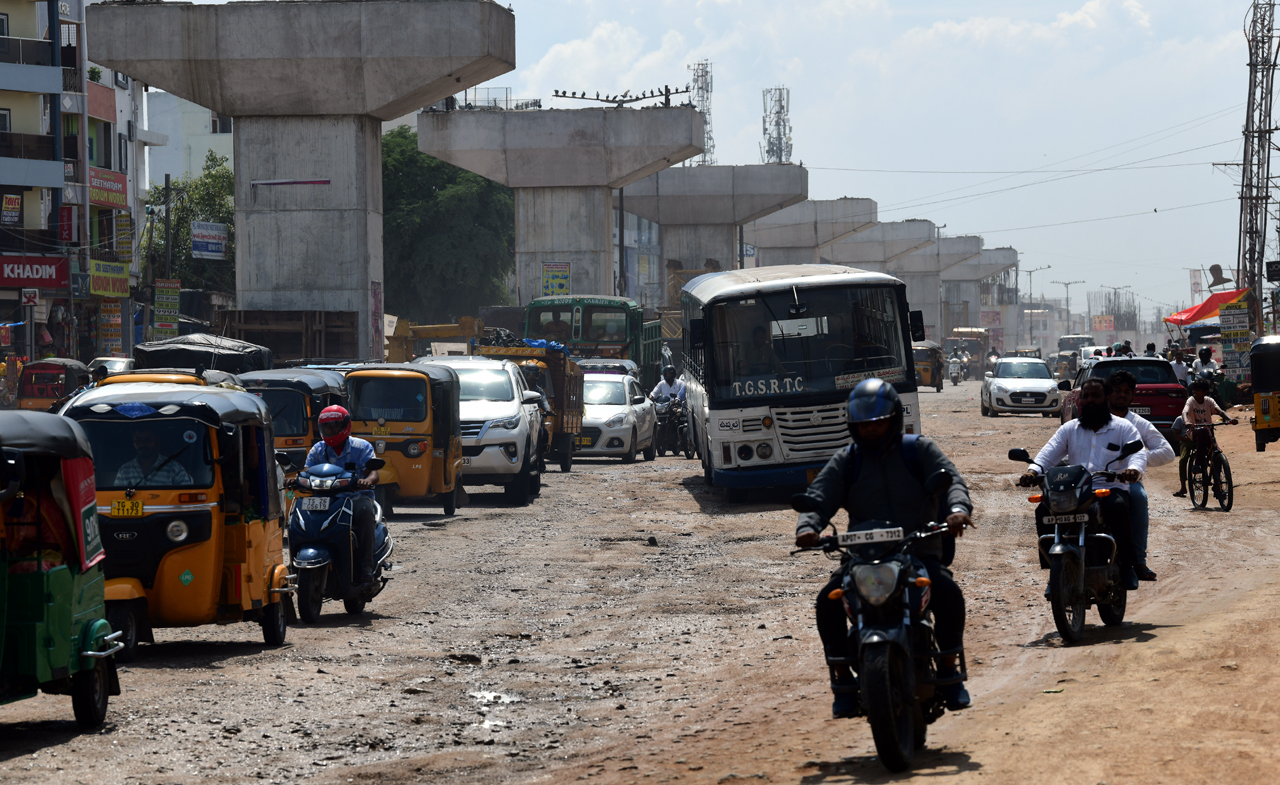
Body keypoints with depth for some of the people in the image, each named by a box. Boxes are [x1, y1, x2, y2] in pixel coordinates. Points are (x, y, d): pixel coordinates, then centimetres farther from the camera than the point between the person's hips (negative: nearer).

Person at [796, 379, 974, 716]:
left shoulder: (919, 451, 9)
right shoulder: (844, 463, 14)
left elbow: (949, 480, -5)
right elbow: (819, 498, 2)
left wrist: (958, 509, -29)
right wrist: (808, 527, -22)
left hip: (920, 552, -1)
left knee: (948, 592, -30)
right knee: (828, 601, -25)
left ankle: (949, 668, -11)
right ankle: (842, 677, -10)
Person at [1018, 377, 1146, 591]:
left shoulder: (1123, 428, 11)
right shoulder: (1069, 429, 19)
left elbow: (1138, 453, -4)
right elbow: (1049, 453, 6)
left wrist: (1134, 469, -30)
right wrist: (1033, 471, -17)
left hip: (1111, 488, -3)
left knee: (1117, 508, -38)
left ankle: (1127, 565, -22)